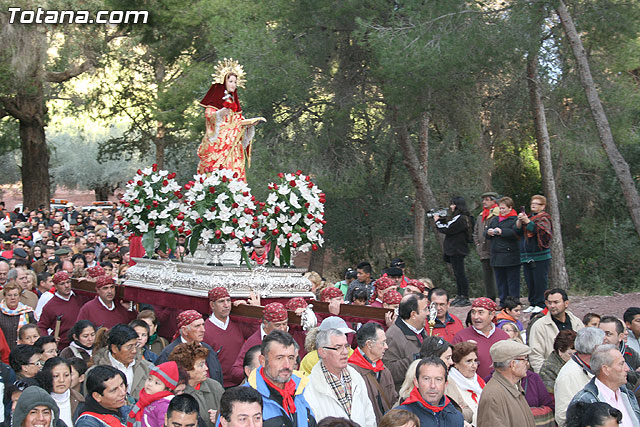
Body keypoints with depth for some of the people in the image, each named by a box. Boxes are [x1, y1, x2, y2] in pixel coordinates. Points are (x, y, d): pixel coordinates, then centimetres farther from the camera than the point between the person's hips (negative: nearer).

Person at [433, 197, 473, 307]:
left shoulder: (460, 218, -17)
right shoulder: (457, 217, 16)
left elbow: (447, 229, -18)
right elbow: (447, 225, 18)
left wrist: (437, 221, -4)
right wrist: (440, 219, 5)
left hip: (457, 250, -11)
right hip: (455, 249, 11)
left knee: (460, 273, -8)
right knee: (458, 273, 13)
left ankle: (465, 298, -5)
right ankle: (460, 296, 19)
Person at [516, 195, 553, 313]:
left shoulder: (544, 218, 1)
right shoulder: (529, 217, 19)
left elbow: (541, 231, -17)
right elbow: (518, 231, 11)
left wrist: (528, 222, -20)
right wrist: (519, 220, -7)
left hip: (540, 255, -6)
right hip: (526, 256, 6)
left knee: (540, 280, -5)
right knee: (529, 281, 8)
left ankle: (541, 304, 0)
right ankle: (532, 304, 15)